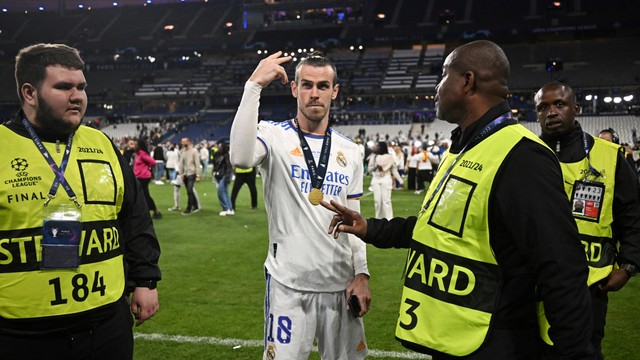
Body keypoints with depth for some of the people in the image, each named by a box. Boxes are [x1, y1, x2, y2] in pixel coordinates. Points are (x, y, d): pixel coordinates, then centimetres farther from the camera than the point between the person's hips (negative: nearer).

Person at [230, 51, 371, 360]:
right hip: (288, 284, -4)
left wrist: (361, 274, 1)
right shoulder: (275, 136, -4)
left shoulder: (350, 152, 9)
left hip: (341, 285, 4)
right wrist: (254, 85, -25)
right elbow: (241, 157, -28)